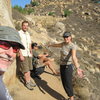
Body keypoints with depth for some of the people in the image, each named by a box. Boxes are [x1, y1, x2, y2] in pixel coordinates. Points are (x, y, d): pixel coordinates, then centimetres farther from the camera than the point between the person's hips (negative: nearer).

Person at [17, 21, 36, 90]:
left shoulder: (28, 34, 12)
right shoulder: (19, 33, -11)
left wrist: (31, 52, 12)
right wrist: (21, 55, -19)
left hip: (28, 54, 7)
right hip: (22, 54, -7)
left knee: (29, 69, 12)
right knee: (25, 69, -1)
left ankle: (29, 81, 23)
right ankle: (27, 82, 13)